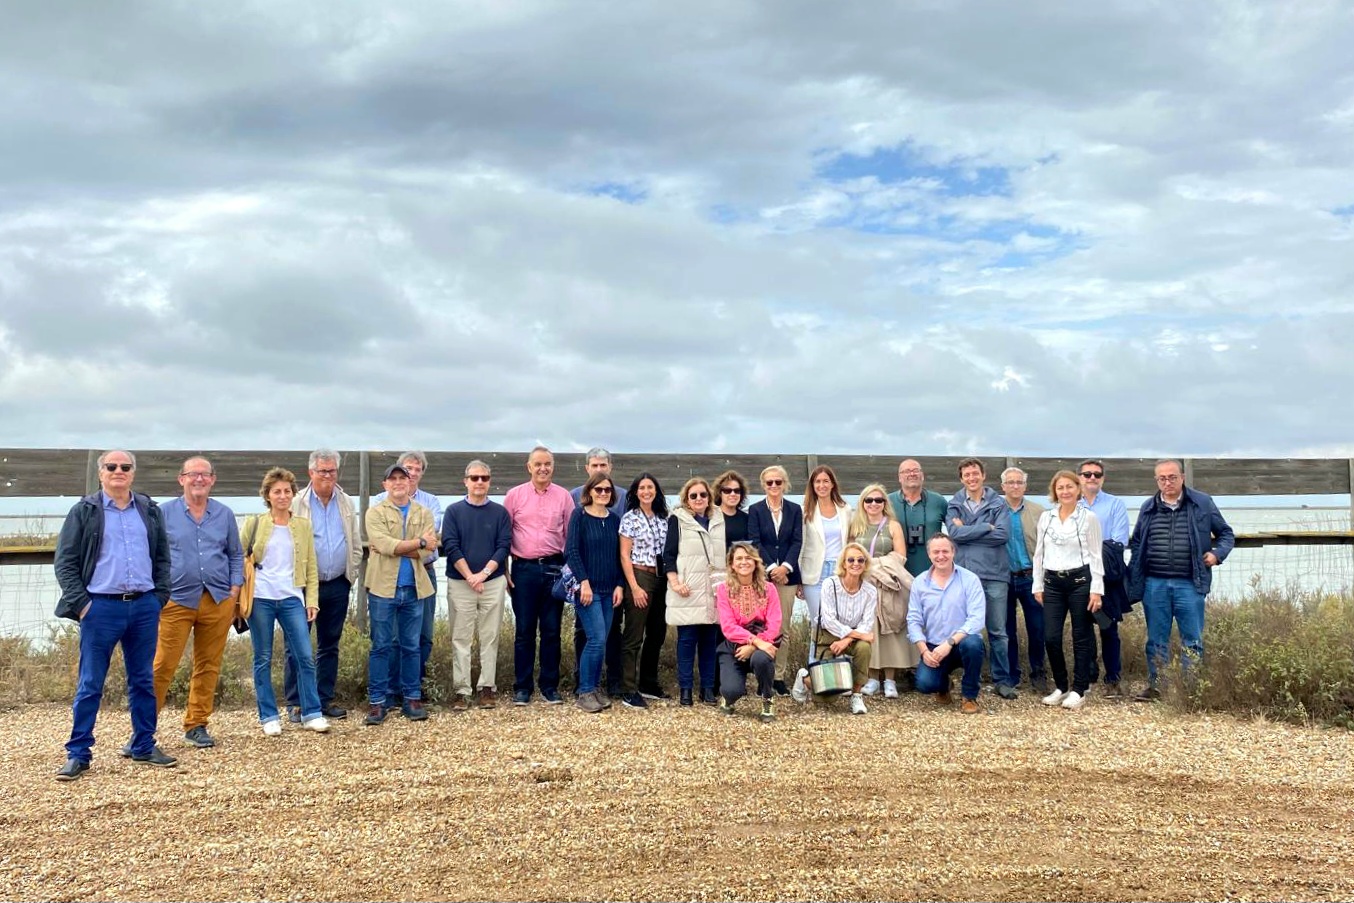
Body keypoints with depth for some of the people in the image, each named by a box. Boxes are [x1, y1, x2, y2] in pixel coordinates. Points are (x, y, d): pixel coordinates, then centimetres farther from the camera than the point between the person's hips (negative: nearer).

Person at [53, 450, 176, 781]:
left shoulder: (150, 511, 11)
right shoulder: (84, 511, 2)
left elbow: (162, 558, 14)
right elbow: (65, 562, 0)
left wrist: (159, 598, 4)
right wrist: (80, 603, -8)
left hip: (144, 606, 3)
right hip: (101, 607, -3)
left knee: (143, 680, 10)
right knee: (90, 685, 1)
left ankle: (144, 746, 20)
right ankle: (78, 754, 10)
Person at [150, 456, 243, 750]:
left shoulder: (224, 514, 10)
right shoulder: (164, 513, 2)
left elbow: (236, 555, 16)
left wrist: (234, 589, 6)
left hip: (218, 602, 3)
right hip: (176, 601, -3)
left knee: (208, 667, 8)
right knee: (162, 667, -5)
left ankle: (196, 726, 19)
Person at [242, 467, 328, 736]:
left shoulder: (303, 526, 9)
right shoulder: (254, 524, 4)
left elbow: (311, 566, 10)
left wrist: (312, 600, 3)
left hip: (292, 598, 1)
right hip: (260, 599, -1)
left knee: (305, 656, -3)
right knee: (263, 659, 5)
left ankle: (312, 714, 6)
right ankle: (269, 717, 15)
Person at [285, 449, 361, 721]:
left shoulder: (347, 503, 9)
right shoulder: (296, 504, -5)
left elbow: (356, 544, 13)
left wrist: (351, 575, 6)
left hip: (338, 585, 4)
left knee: (330, 645, 11)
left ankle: (325, 699, 19)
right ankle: (294, 703, 8)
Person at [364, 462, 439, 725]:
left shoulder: (423, 513, 8)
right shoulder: (375, 512, 1)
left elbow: (427, 550, -6)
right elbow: (383, 544, -16)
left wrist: (395, 547, -13)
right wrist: (418, 542, -13)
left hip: (414, 588, 2)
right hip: (383, 587, -2)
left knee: (411, 646, 9)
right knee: (381, 646, 3)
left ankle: (412, 698, 17)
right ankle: (377, 700, 10)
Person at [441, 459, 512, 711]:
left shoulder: (500, 512, 5)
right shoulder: (454, 511, 3)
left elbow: (504, 546, -2)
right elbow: (450, 546, -5)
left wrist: (484, 573, -14)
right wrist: (469, 576, -13)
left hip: (493, 583, 1)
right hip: (460, 583, -1)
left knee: (490, 638, 5)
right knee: (460, 638, 2)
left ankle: (488, 687, 11)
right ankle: (461, 690, 5)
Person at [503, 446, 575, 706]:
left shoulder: (563, 496, 4)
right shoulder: (514, 495, 2)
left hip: (554, 568, 1)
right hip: (523, 569, -1)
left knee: (551, 630, 6)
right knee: (524, 630, 4)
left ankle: (550, 686, 17)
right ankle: (522, 687, 14)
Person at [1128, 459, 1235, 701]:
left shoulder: (1203, 503, 3)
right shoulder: (1148, 508, 9)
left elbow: (1226, 534, 12)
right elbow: (1136, 543, 17)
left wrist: (1217, 554, -7)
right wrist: (1134, 580, 10)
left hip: (1189, 584, -2)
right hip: (1154, 584, 2)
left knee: (1192, 640, 2)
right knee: (1156, 639, 9)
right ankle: (1155, 684, 17)